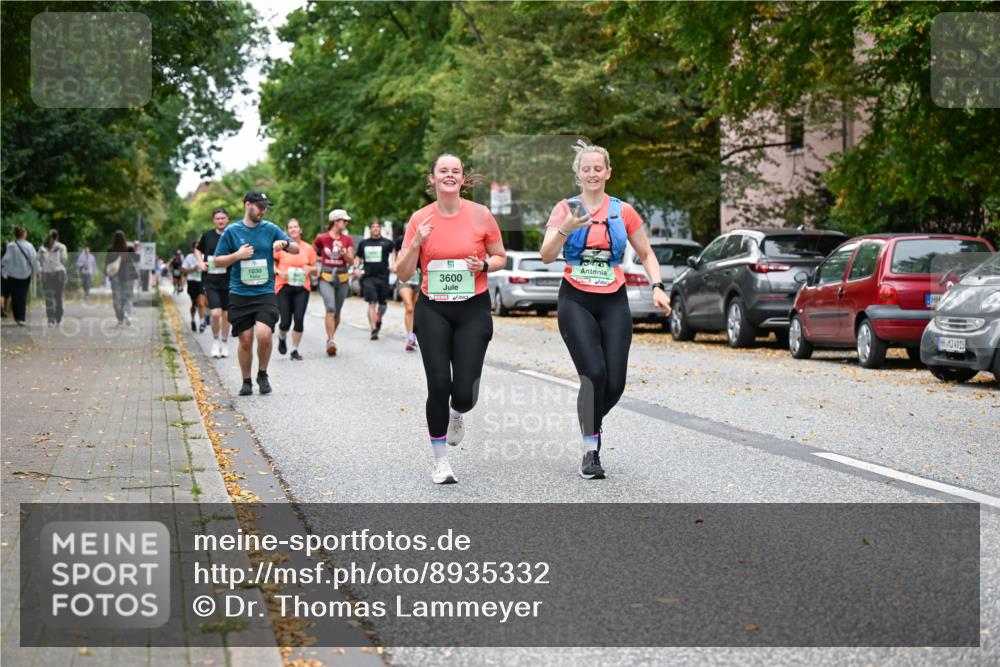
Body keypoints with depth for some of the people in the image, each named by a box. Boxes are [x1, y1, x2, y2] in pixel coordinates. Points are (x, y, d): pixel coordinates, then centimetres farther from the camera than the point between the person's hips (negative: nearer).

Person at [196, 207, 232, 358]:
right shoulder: (208, 235, 2)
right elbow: (198, 249, 20)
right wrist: (201, 263, 5)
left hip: (228, 282, 0)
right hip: (211, 282, 0)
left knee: (225, 314, 9)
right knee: (215, 313, -13)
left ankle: (224, 343, 26)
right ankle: (215, 340, 10)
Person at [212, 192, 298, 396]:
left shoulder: (271, 229, 6)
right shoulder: (232, 231, 3)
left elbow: (296, 249, 7)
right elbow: (218, 261, 6)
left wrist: (285, 243, -14)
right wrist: (237, 255, -11)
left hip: (265, 293, 0)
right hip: (239, 295, 0)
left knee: (264, 335, -18)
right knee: (245, 340, 2)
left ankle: (263, 374, 6)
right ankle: (246, 381, 21)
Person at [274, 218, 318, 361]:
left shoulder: (308, 248, 7)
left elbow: (316, 271, 14)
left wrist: (310, 269, -8)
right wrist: (279, 272, -11)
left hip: (302, 288, 2)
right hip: (284, 287, -2)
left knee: (299, 320, -7)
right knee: (285, 321, -5)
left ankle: (295, 350, 8)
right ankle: (282, 338, 30)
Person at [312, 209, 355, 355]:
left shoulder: (348, 239, 5)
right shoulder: (321, 238, -1)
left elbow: (351, 261, -2)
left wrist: (342, 251, -17)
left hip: (342, 278, 3)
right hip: (326, 278, -3)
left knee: (337, 312, 8)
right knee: (330, 308, -20)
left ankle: (330, 339, 26)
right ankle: (331, 342, -26)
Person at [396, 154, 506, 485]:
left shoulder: (480, 214, -3)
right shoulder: (420, 219, -1)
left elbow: (501, 257, 10)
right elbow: (403, 274, 0)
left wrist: (483, 265, -12)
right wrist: (416, 243, -16)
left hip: (473, 309, 0)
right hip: (432, 310, 0)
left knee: (464, 392, -6)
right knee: (439, 385, -7)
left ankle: (457, 415, 34)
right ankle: (440, 460, 11)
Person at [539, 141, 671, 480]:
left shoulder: (623, 211, 6)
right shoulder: (565, 208, 1)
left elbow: (646, 253, 15)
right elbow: (546, 256, -9)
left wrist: (657, 287, 0)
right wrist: (565, 229, -26)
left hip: (613, 302, 2)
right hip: (576, 302, -2)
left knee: (615, 382, -4)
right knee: (594, 373, -19)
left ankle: (591, 421, 29)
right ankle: (590, 452, -8)